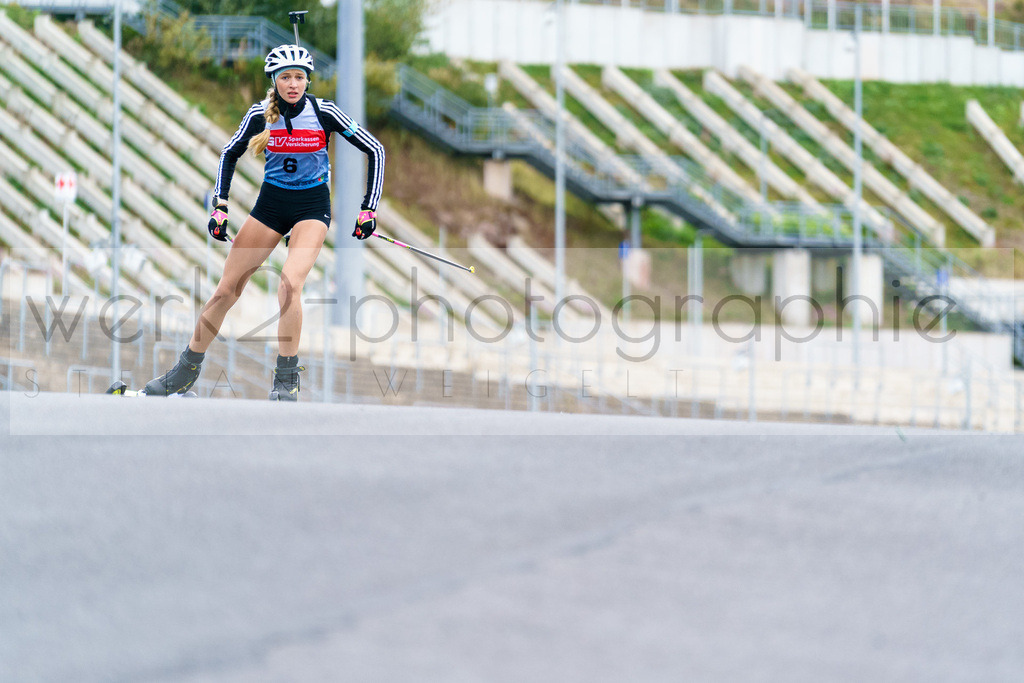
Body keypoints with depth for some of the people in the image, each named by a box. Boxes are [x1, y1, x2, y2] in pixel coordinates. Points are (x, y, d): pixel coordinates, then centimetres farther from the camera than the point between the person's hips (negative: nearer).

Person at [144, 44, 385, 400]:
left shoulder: (324, 112, -12)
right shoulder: (261, 114, -7)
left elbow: (374, 150, -5)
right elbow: (229, 154, 10)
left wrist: (369, 210, -8)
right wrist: (219, 207, 1)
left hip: (312, 206, -3)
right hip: (270, 203, 3)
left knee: (290, 281, -27)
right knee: (227, 289, 0)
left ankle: (287, 378, -17)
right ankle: (187, 370, 15)